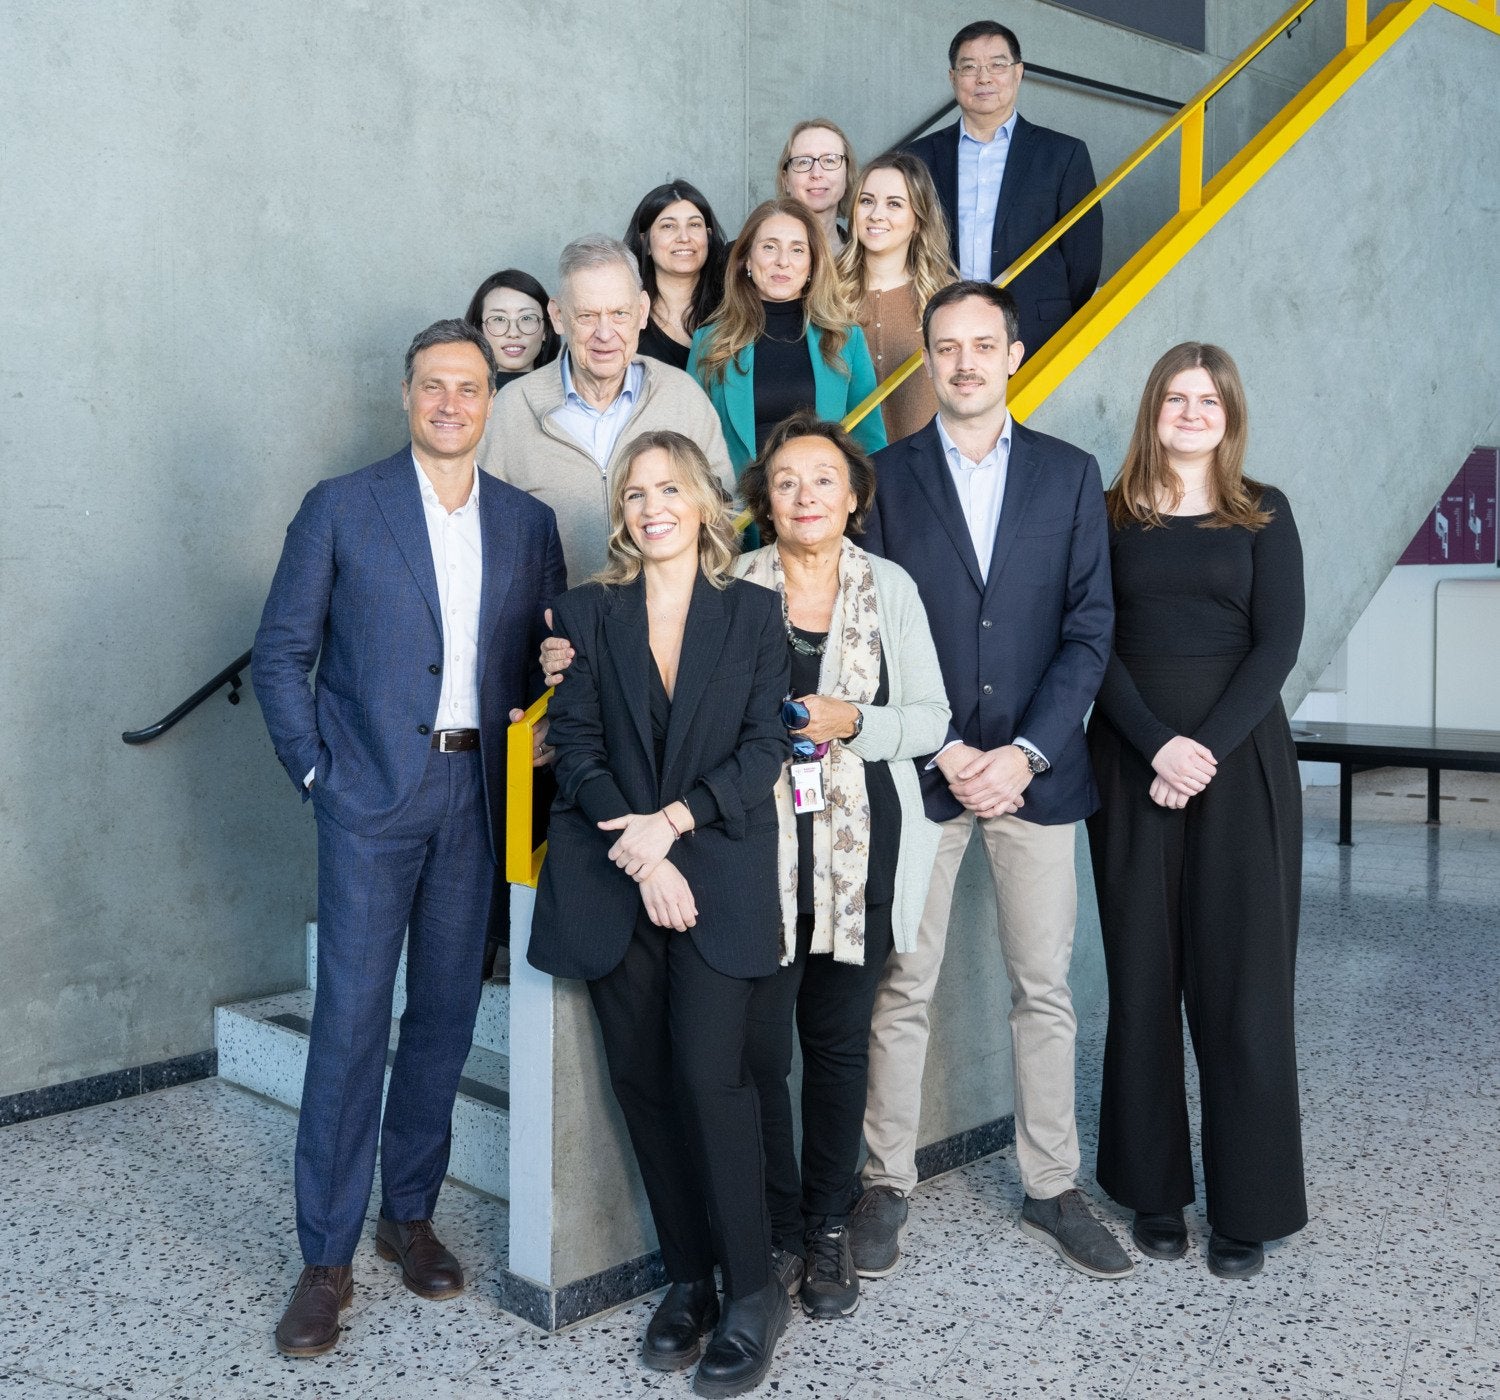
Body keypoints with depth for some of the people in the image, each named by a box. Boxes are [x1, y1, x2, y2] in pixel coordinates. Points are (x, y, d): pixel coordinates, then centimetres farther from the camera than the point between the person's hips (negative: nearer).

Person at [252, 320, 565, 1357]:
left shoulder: (529, 524, 10)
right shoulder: (341, 508, 1)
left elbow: (548, 655, 14)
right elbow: (282, 653, 1)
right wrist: (316, 771, -5)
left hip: (477, 795, 3)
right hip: (374, 794, -3)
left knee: (446, 1016, 10)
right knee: (351, 1020, -3)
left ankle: (411, 1214, 27)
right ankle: (327, 1259, 8)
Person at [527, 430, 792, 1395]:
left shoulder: (755, 611, 7)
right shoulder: (588, 613, 10)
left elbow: (765, 745, 0)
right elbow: (577, 746, 2)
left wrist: (671, 823, -11)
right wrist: (637, 857, -11)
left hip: (718, 873, -2)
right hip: (613, 875, 2)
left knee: (710, 1072, -10)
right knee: (642, 1075, 4)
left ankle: (753, 1293, 3)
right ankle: (688, 1279, 18)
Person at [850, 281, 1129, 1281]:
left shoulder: (1071, 475, 6)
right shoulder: (886, 477, 3)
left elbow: (1090, 626, 1)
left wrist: (1026, 752, -10)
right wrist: (944, 752, -10)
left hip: (1036, 773, 1)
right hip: (920, 772, -1)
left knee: (1046, 990, 9)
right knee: (902, 990, 5)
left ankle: (1053, 1190, 23)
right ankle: (887, 1187, 19)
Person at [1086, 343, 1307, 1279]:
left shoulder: (1264, 514, 7)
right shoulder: (1111, 515, 7)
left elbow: (1278, 643, -2)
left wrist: (1206, 749, -13)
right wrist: (1158, 746, -14)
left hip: (1242, 759, 0)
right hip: (1132, 761, 1)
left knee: (1241, 981, 0)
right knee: (1143, 978, 4)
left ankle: (1250, 1207, 12)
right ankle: (1155, 1191, 17)